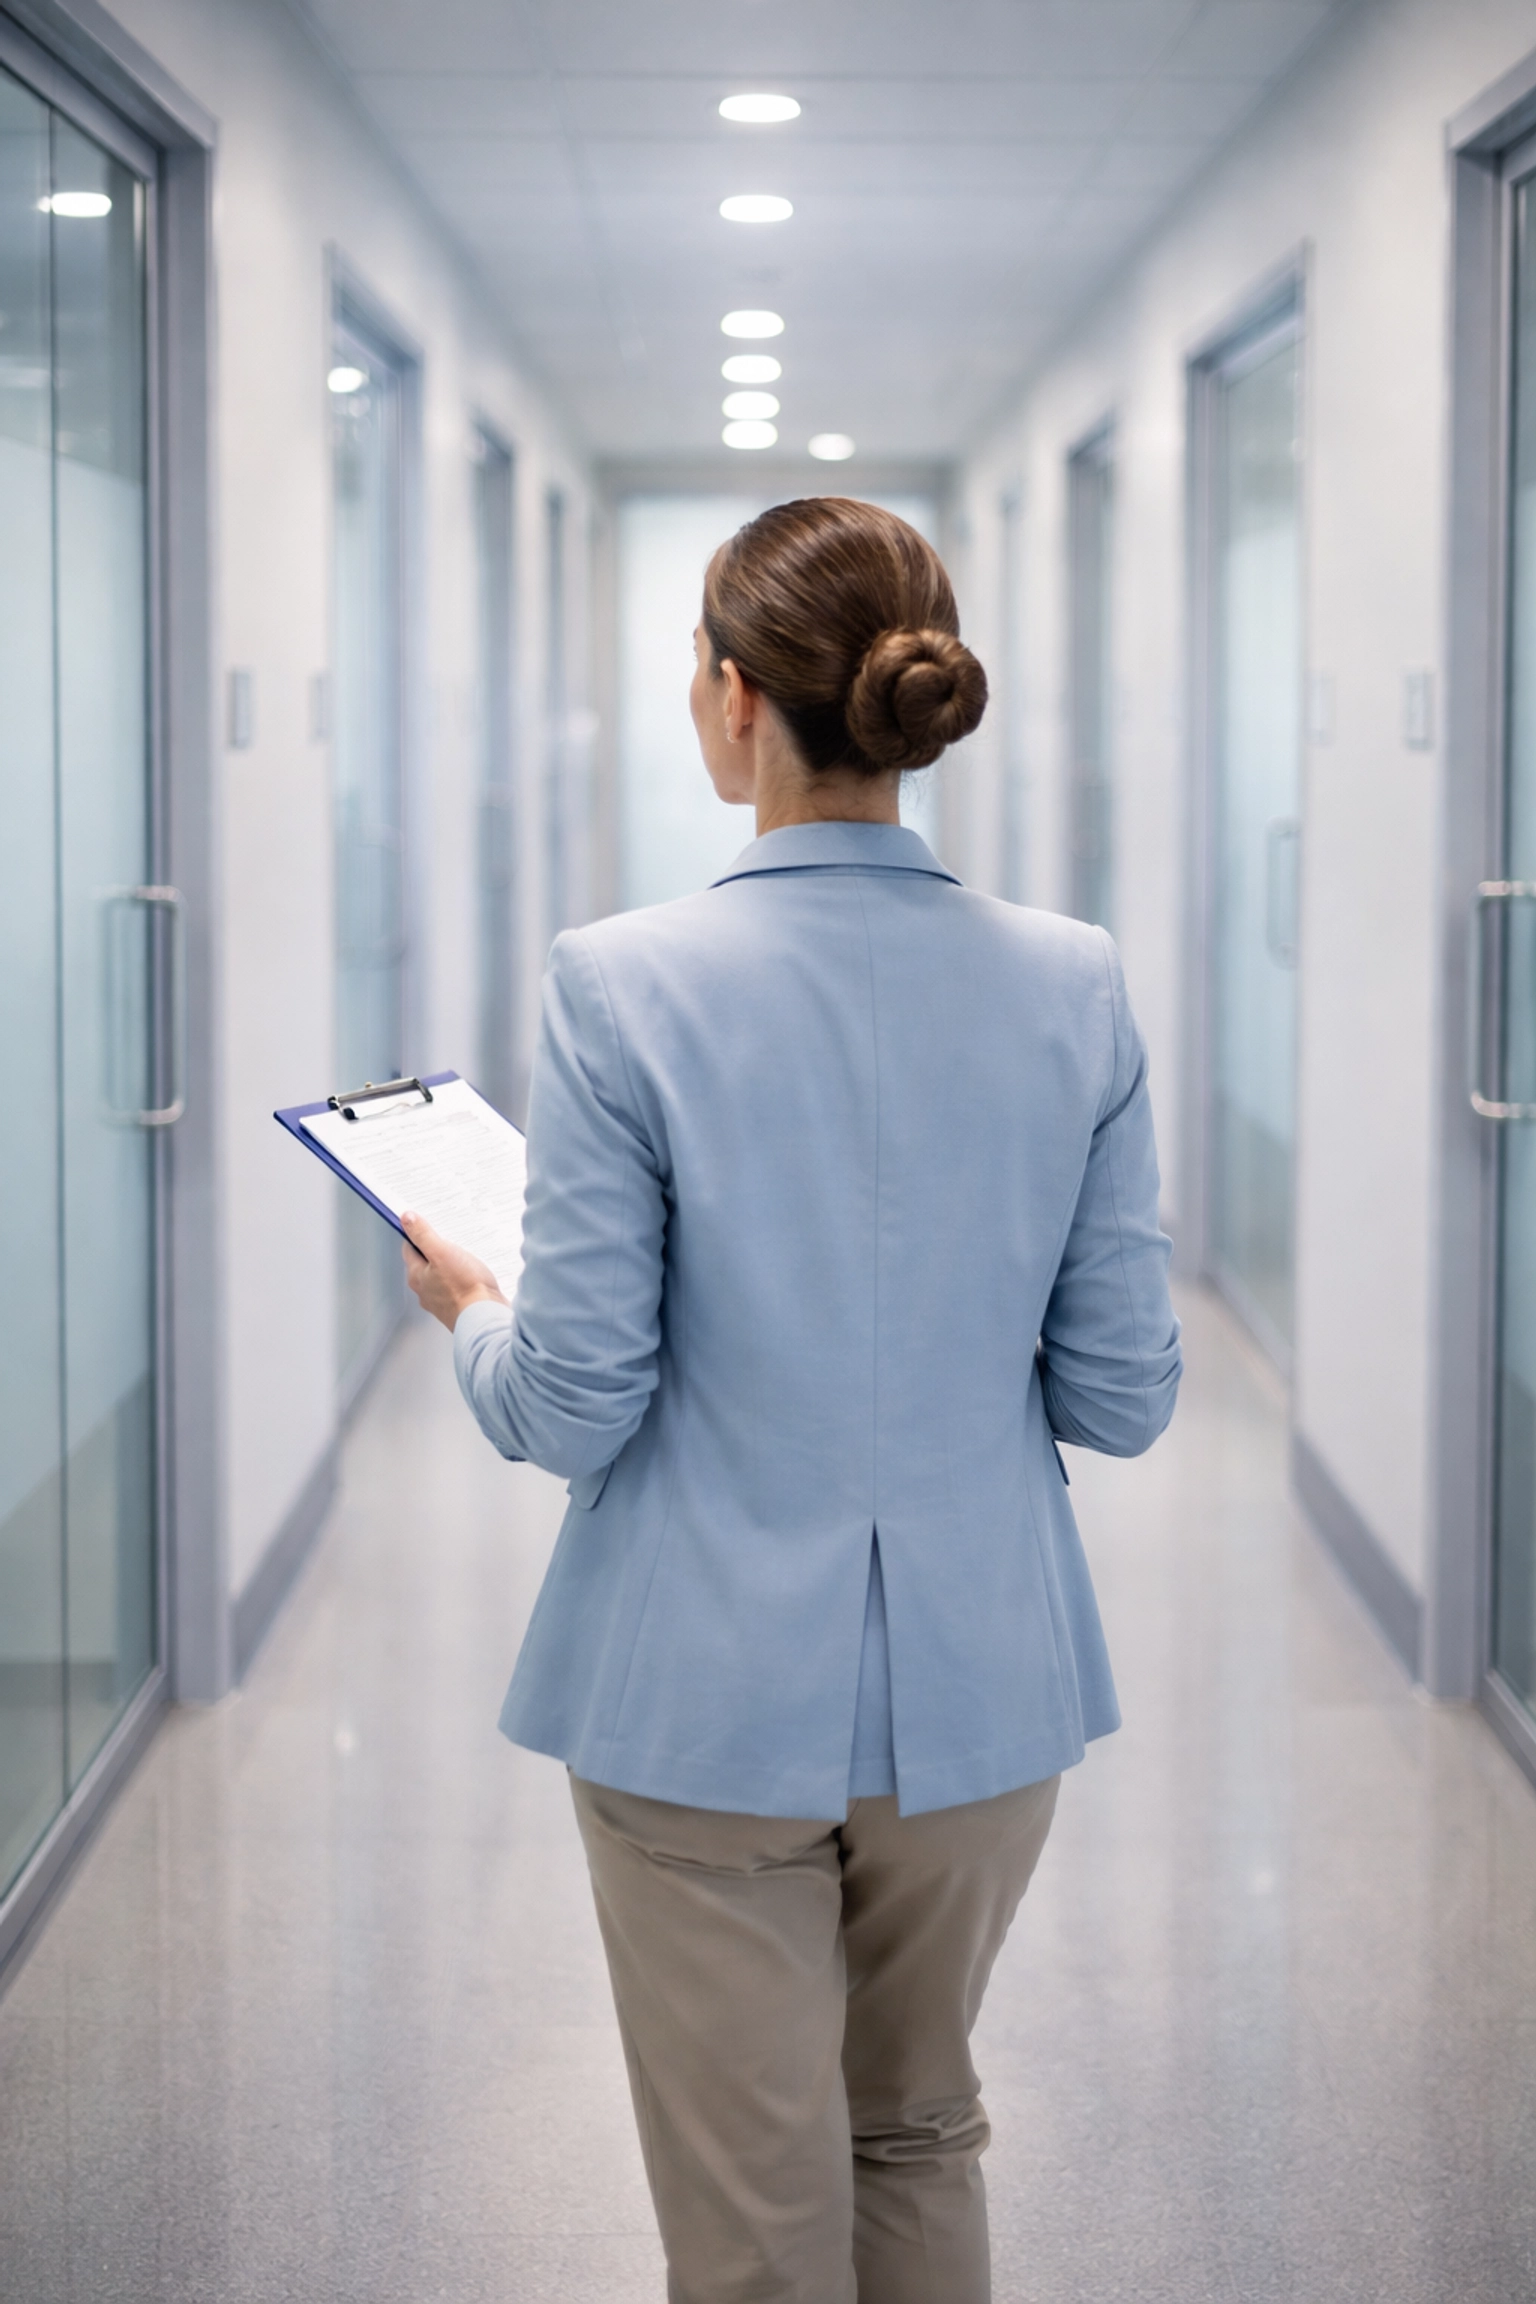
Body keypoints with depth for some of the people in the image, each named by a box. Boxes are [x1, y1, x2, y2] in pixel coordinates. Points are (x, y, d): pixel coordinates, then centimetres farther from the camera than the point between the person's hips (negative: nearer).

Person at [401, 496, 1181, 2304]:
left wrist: (471, 1311, 7)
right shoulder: (1071, 986, -6)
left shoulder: (624, 986, -16)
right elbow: (1122, 1395, -2)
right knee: (920, 2134, 26)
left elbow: (572, 1408, -14)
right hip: (982, 1679, 4)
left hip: (712, 1695, -3)